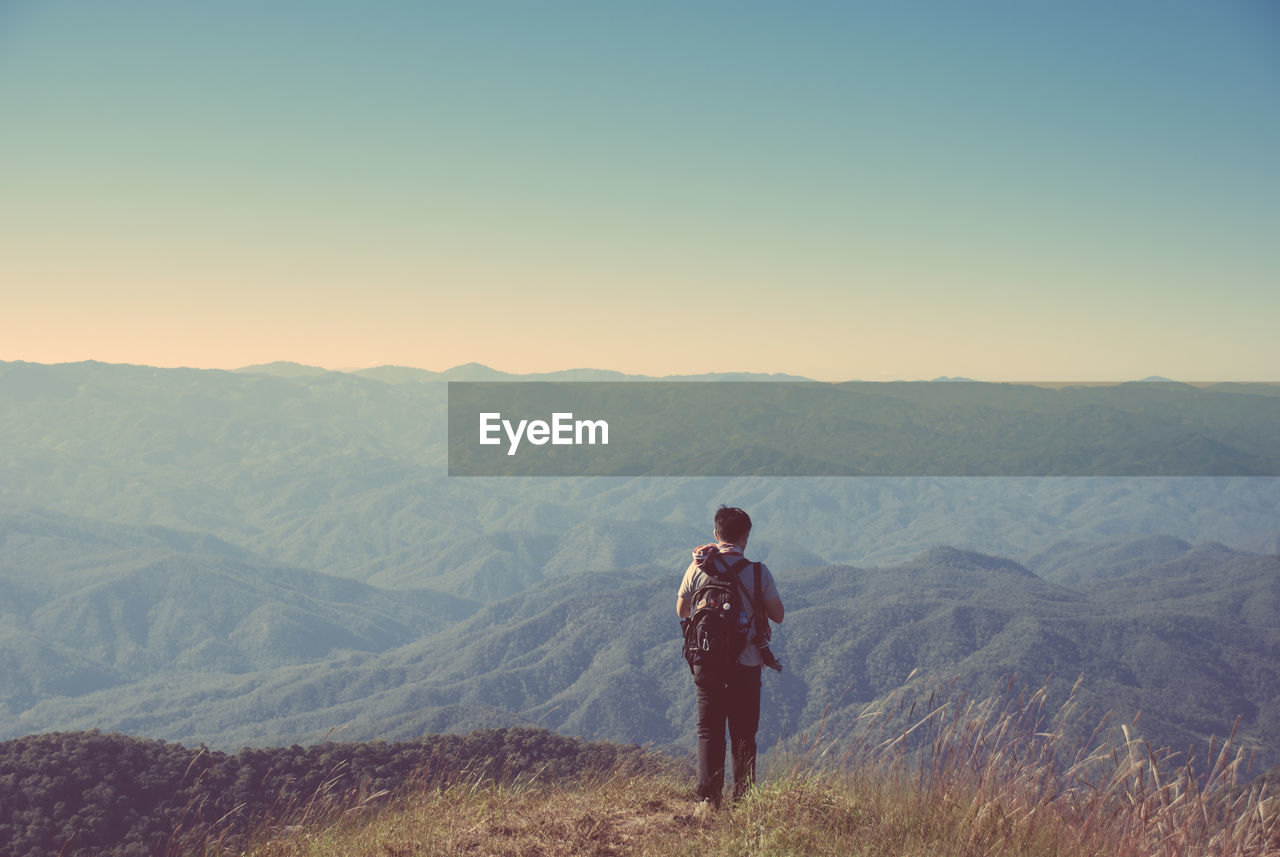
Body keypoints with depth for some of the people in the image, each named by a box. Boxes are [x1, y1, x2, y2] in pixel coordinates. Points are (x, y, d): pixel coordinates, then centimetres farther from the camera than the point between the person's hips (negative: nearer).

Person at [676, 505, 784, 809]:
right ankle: (743, 799, 10)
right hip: (746, 664, -1)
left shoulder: (698, 568, -2)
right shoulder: (758, 571, -6)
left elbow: (681, 611, 10)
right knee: (744, 734, 9)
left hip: (706, 662, 1)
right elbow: (777, 615, 2)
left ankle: (708, 798, 0)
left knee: (709, 730, 7)